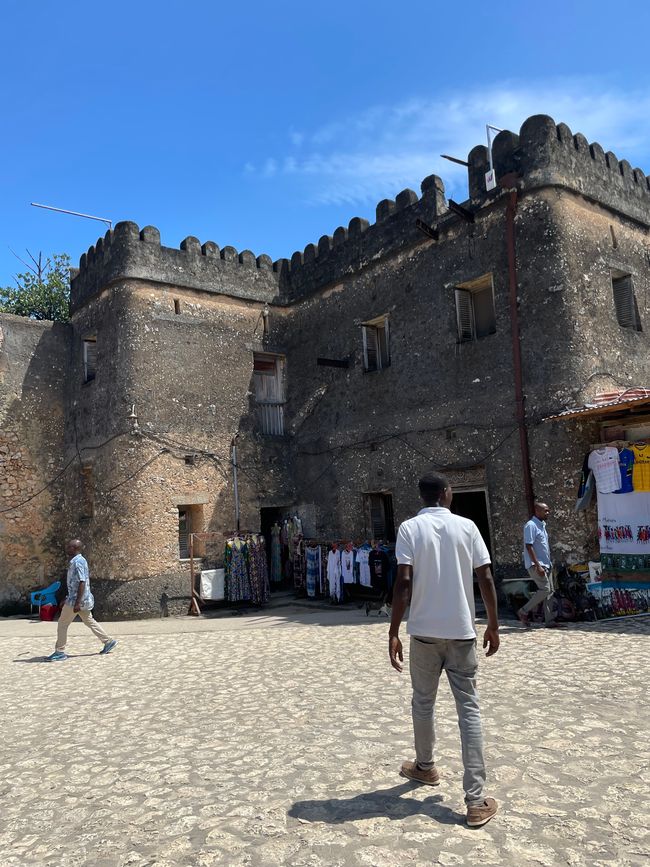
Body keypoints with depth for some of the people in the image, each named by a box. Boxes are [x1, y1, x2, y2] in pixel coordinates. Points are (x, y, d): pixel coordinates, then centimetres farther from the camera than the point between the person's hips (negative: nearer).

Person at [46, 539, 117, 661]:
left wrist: (77, 602, -25)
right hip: (78, 598, 10)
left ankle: (60, 652, 8)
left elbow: (82, 583, -24)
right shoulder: (79, 560, 13)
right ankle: (108, 641, 17)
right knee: (89, 621, 15)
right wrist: (68, 599, 23)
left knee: (62, 624, 1)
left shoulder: (77, 562, -18)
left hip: (77, 599, -10)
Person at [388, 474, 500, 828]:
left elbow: (404, 582, -12)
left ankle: (425, 766, 38)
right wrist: (493, 626, 8)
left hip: (424, 630, 0)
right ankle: (476, 800, 2)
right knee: (469, 709, 5)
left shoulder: (410, 528, -4)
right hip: (461, 631, 1)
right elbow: (486, 579, -2)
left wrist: (393, 633, -8)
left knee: (423, 702, 18)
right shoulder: (467, 526, 1)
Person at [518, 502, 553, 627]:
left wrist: (548, 564, 18)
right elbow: (529, 546, -19)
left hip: (545, 564, 9)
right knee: (545, 589, -14)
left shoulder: (542, 525, 15)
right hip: (536, 565, -9)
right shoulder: (531, 525, -13)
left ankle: (549, 620, 11)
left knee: (547, 591, 7)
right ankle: (524, 611, -2)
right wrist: (537, 565, -23)